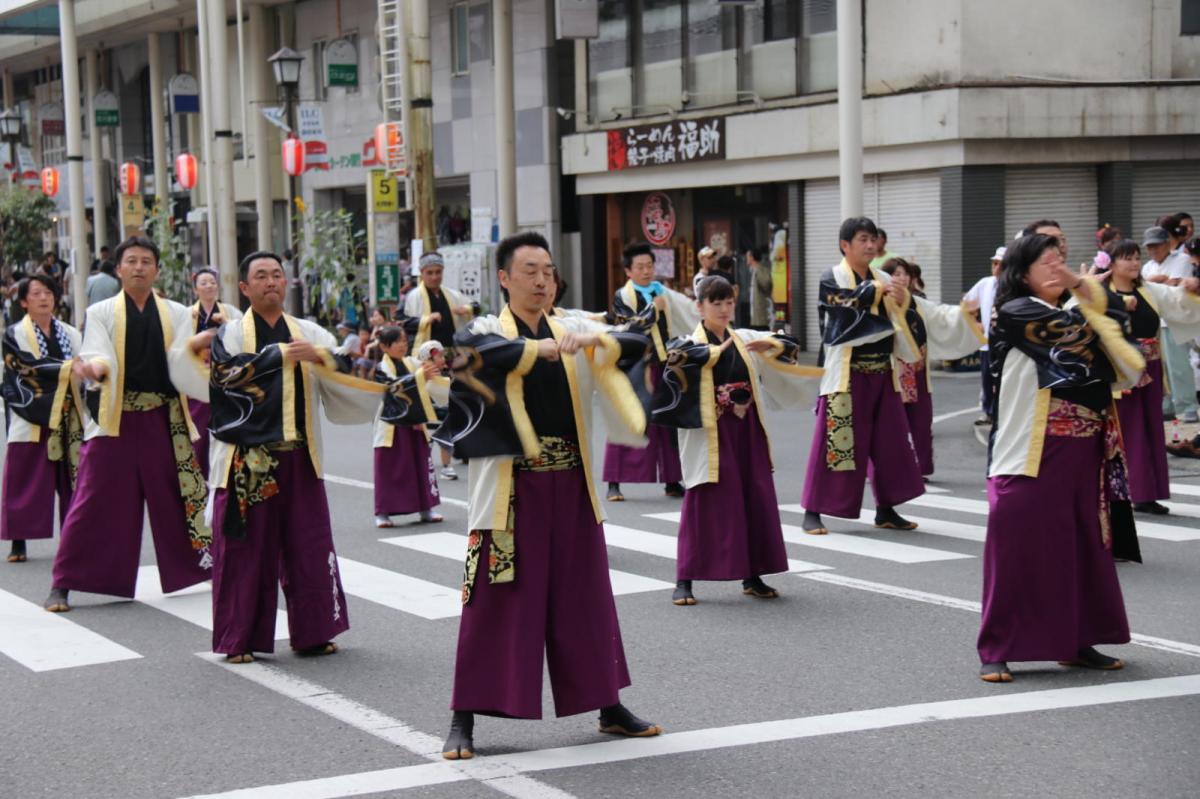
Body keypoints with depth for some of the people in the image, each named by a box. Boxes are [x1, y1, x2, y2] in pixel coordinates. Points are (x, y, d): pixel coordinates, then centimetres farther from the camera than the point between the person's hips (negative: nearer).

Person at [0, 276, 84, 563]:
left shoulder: (70, 334, 14)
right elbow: (31, 367, -14)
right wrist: (70, 367, -21)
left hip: (69, 420, 4)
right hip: (31, 420, -3)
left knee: (73, 480, 1)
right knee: (26, 483, -3)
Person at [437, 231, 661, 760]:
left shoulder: (572, 329, 9)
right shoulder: (485, 331, -2)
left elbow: (635, 342, -1)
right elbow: (475, 349, -26)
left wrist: (598, 341, -21)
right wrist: (541, 348, -37)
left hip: (571, 487, 4)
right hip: (510, 488, -4)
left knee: (586, 596, 12)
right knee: (493, 602, -2)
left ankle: (608, 707, 25)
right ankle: (463, 721, 7)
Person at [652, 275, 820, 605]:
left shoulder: (744, 339, 10)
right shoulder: (692, 343, -5)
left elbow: (790, 346, 12)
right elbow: (675, 354, -27)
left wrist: (769, 345, -8)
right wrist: (714, 351, -20)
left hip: (746, 431, 5)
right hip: (709, 433, -5)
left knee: (756, 501, 6)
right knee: (704, 504, -4)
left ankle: (752, 576, 18)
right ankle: (684, 580, 2)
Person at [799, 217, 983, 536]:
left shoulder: (883, 280, 13)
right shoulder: (832, 278, -1)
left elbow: (917, 310, 8)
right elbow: (844, 300, -22)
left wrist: (959, 313, -2)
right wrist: (877, 290, -19)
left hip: (881, 373, 6)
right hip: (847, 373, -6)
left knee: (889, 442, 8)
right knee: (835, 439, -7)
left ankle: (886, 510, 18)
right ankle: (812, 511, -1)